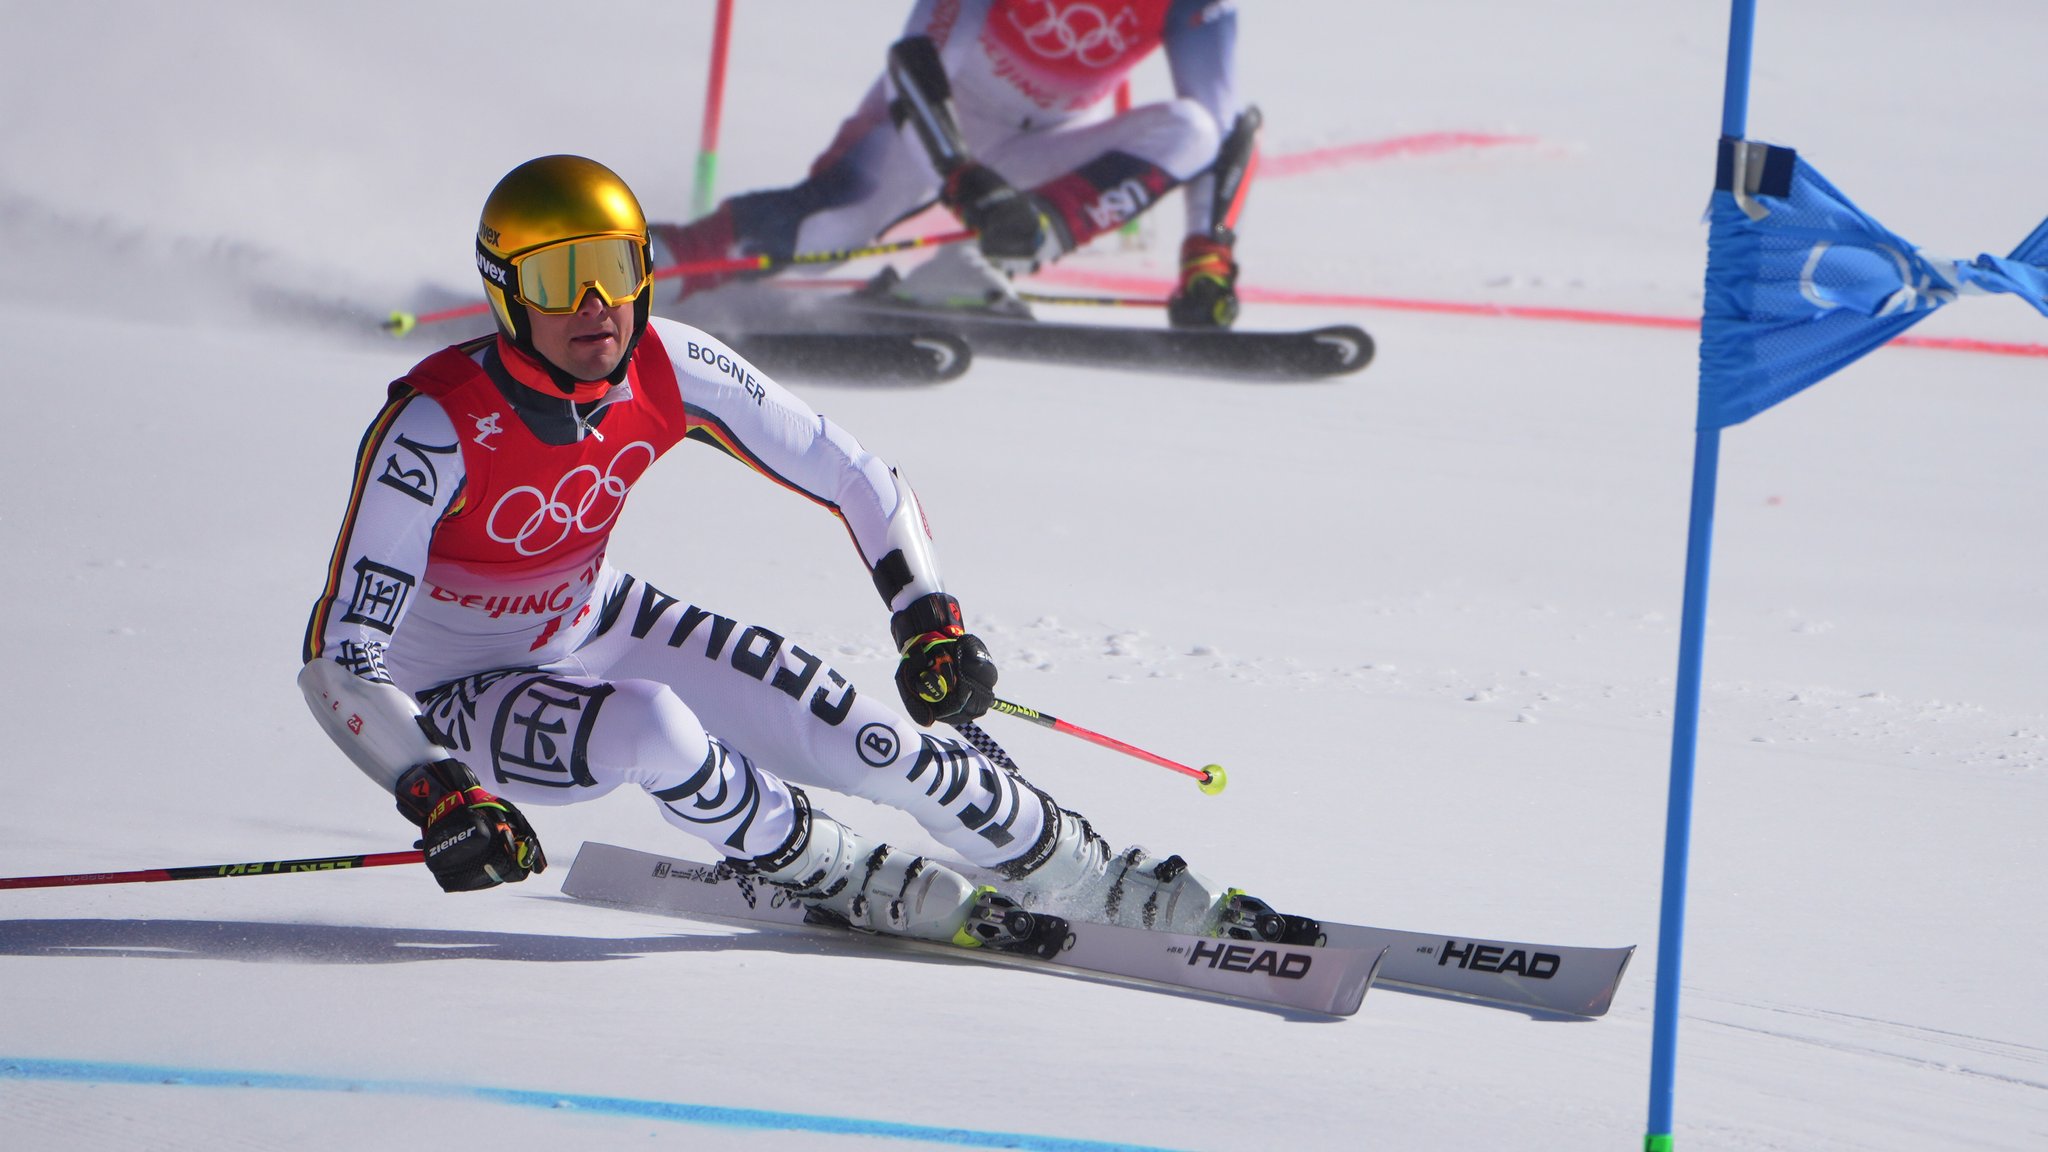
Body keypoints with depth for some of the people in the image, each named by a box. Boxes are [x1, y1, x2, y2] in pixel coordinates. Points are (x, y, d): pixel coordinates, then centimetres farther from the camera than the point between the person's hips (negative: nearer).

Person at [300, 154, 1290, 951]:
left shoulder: (668, 371, -19)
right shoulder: (436, 430, -33)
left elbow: (856, 480, -5)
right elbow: (336, 661, -31)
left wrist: (930, 621, -14)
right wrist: (436, 796, -43)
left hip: (595, 623, 5)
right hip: (460, 700, -4)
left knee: (874, 739, -8)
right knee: (650, 726, -34)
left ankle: (1097, 881, 15)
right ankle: (852, 887, -7)